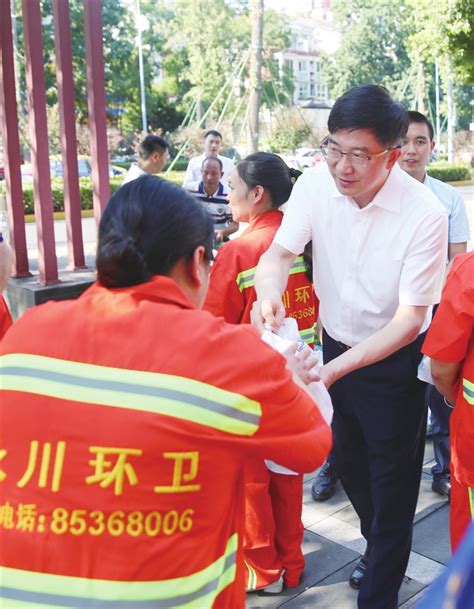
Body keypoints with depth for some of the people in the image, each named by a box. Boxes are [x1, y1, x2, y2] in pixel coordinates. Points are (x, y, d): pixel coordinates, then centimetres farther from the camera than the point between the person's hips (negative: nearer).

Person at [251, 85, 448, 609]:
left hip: (394, 359, -5)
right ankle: (379, 550, 52)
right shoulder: (316, 182, -14)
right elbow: (278, 253, -15)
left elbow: (410, 319, -25)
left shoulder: (424, 216, -27)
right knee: (350, 465, 23)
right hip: (336, 344, 5)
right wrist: (268, 293, -39)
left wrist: (336, 368, -35)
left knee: (392, 481, 9)